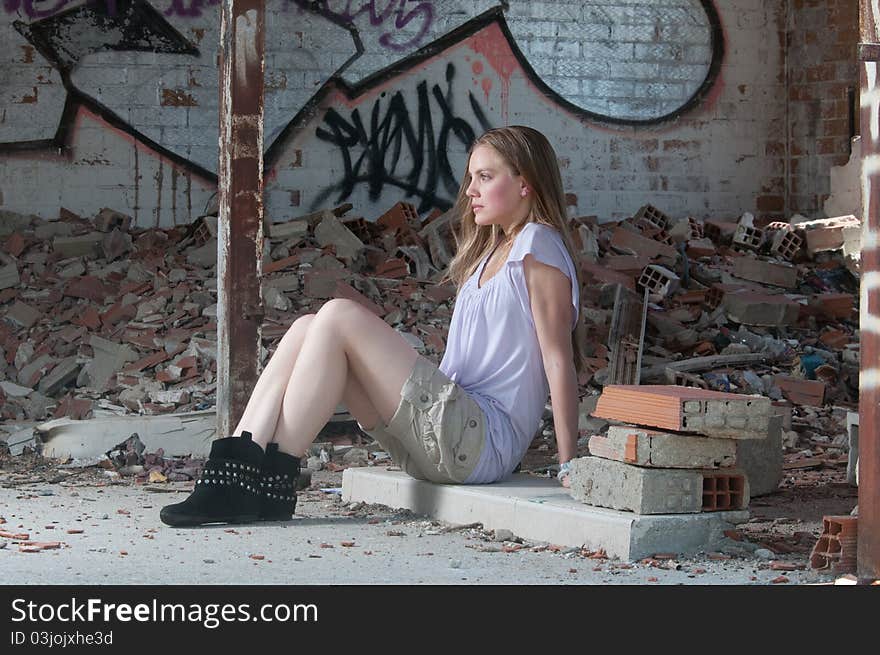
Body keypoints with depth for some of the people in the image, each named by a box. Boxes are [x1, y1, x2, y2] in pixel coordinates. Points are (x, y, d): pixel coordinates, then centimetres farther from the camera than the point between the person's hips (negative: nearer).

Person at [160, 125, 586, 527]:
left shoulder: (538, 247, -3)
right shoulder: (490, 252, 26)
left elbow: (559, 360, -9)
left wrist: (568, 465, -13)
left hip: (486, 438, -9)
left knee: (340, 317, -19)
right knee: (307, 329, -5)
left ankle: (269, 482, -20)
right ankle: (235, 470, -18)